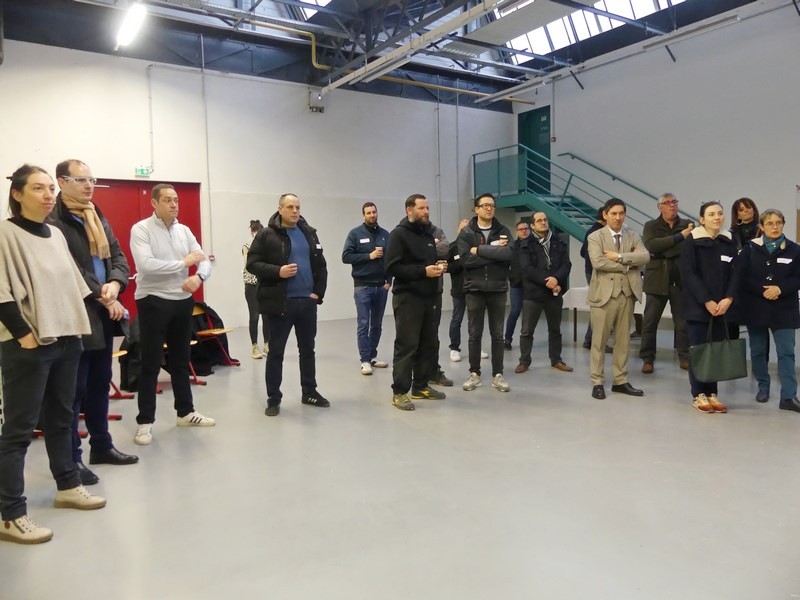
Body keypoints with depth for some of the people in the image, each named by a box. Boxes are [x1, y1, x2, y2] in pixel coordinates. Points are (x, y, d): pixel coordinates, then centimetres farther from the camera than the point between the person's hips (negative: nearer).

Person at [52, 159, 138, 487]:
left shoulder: (98, 217, 15)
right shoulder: (53, 221, -11)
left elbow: (118, 257, 10)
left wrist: (115, 285, -9)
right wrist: (104, 298, -15)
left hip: (104, 315, 8)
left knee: (100, 384, 17)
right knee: (74, 389, 0)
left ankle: (101, 446, 30)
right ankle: (72, 458, 13)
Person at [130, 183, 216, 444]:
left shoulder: (184, 230, 9)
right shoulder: (141, 229, -9)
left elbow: (204, 260, 4)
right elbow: (145, 265, -24)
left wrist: (198, 277, -19)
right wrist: (183, 263, -17)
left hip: (183, 301, 6)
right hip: (153, 302, -6)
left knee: (181, 360, 15)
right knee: (151, 364, 1)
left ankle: (185, 412, 28)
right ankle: (145, 421, 12)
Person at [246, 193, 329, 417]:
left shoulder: (309, 233, 10)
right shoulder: (267, 235, -4)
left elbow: (320, 265, 13)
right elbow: (252, 263, -8)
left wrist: (318, 291, 3)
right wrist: (277, 271, -21)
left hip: (307, 301, 5)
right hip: (280, 302, -5)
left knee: (307, 349, 14)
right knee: (276, 351, 3)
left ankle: (309, 392, 27)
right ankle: (273, 398, 14)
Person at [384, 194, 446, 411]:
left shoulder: (428, 233, 17)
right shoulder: (399, 234, -8)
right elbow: (392, 268, -17)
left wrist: (439, 266, 5)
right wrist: (423, 271, -21)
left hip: (428, 297, 8)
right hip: (407, 298, -8)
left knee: (428, 345, 10)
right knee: (406, 346, -5)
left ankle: (421, 386, 22)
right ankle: (399, 392, 3)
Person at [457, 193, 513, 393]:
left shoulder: (503, 231, 3)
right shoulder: (466, 233, 0)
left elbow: (508, 254, -16)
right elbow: (465, 259, -15)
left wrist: (479, 250, -17)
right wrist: (494, 252, -15)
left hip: (498, 289, 1)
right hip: (474, 289, -1)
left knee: (497, 334, 8)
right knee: (475, 334, 7)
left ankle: (498, 374, 17)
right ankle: (474, 373, 19)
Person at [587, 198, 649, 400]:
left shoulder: (633, 236, 11)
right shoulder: (595, 237, -2)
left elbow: (645, 256, -7)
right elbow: (598, 262, -18)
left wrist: (619, 257, -16)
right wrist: (628, 263, -11)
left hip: (627, 293, 4)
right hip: (604, 293, -4)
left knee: (623, 340, 11)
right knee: (599, 340, 1)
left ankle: (620, 381, 20)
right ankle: (597, 382, 10)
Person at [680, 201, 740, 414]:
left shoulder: (729, 242, 9)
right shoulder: (692, 241, -4)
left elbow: (734, 273, 6)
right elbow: (689, 274, -9)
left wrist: (728, 299, -9)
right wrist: (707, 301, -14)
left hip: (722, 306, 4)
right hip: (698, 306, -4)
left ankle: (712, 393, 14)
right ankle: (698, 395, 8)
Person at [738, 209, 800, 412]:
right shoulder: (750, 248, 0)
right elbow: (741, 276, -6)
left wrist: (780, 289, -17)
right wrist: (762, 290, -16)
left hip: (783, 309, 0)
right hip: (755, 308, 0)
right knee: (758, 350, 11)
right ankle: (763, 387, 27)